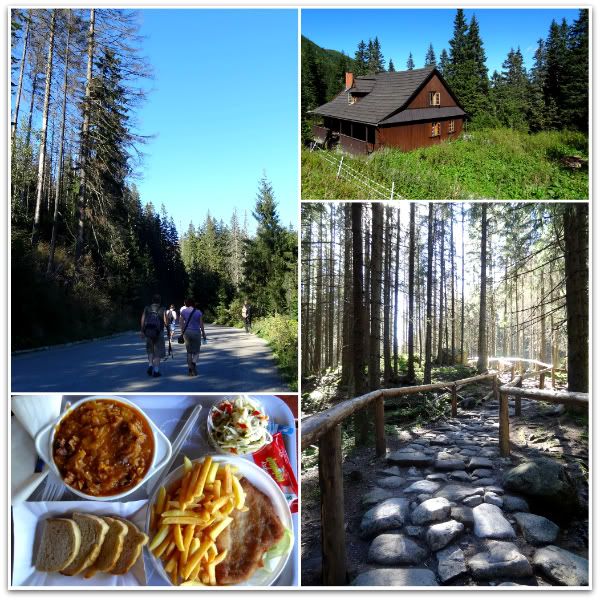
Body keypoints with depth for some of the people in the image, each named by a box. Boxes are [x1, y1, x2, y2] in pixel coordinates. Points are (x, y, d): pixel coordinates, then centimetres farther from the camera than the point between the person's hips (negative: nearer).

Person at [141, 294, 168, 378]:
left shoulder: (146, 309, 5)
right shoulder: (162, 310, -3)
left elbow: (142, 321, 1)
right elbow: (165, 322, -8)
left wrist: (142, 331, 8)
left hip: (148, 332, 3)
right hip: (159, 333, -3)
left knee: (150, 351, 21)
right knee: (158, 352, 4)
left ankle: (150, 366, 6)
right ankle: (156, 371, 3)